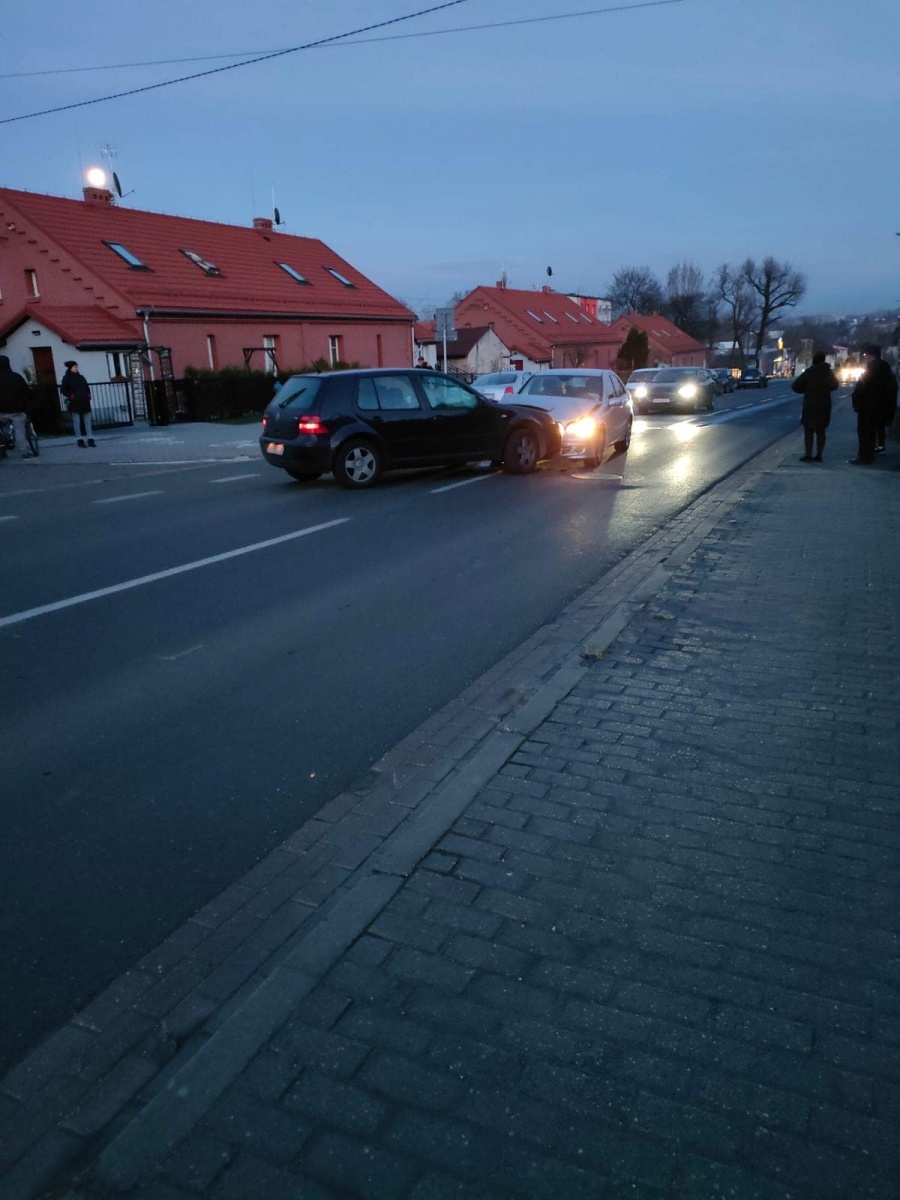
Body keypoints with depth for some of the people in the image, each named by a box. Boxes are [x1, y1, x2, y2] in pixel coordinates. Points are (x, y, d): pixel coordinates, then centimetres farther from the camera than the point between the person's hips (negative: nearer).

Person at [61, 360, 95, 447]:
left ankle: (90, 439, 6)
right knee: (77, 422, -2)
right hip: (74, 403, -5)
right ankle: (80, 440, 1)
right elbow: (62, 390, -4)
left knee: (87, 421, 4)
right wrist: (70, 396, -14)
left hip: (85, 402, 5)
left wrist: (88, 394, 8)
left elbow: (87, 387, 24)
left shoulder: (81, 377, 15)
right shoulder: (67, 378, -1)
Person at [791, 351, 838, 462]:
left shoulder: (809, 372, -12)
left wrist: (805, 390, 3)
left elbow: (795, 387, -14)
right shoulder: (829, 372, 3)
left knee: (808, 431, 2)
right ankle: (818, 455, 8)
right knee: (820, 431, 10)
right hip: (824, 407, 4)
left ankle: (808, 455, -3)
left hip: (810, 407, -4)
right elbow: (835, 386, 20)